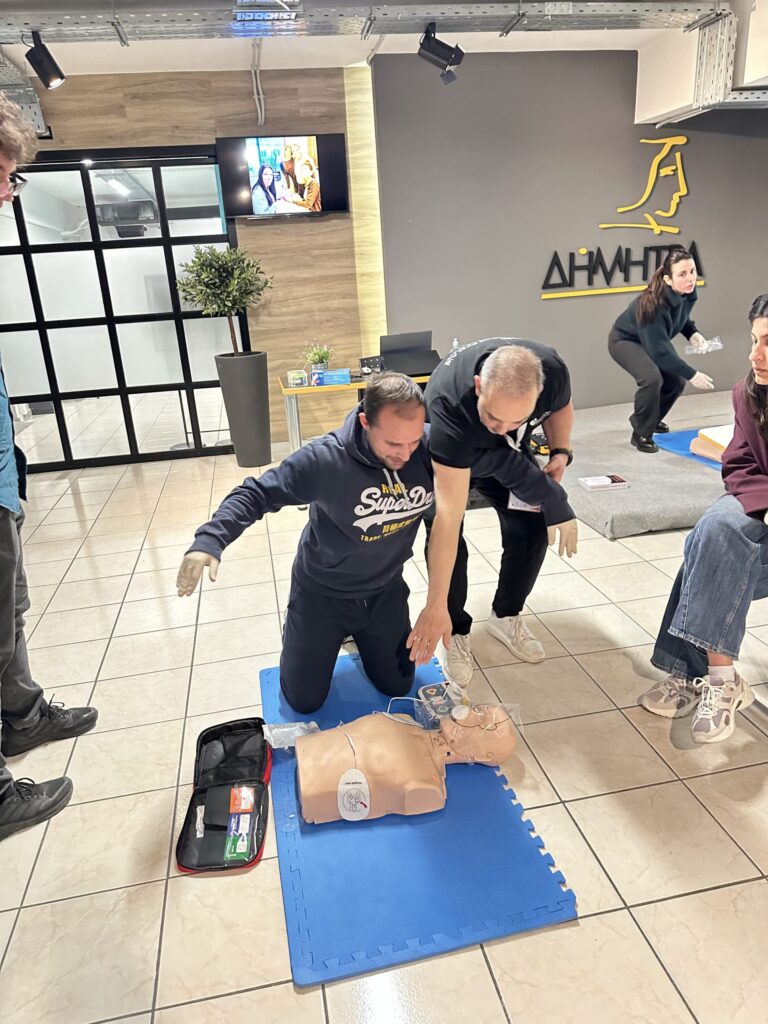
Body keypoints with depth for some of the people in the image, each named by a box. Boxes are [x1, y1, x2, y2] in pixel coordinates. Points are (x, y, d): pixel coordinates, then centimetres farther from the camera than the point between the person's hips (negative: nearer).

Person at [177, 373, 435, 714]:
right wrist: (210, 540, -38)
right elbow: (257, 494, -24)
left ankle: (359, 635, 44)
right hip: (322, 592, -2)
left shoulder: (431, 449, -22)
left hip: (385, 592, 3)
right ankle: (299, 634, 39)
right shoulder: (325, 458, -31)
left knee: (397, 687, 18)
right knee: (304, 701, 10)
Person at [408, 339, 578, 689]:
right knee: (445, 536, -20)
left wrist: (560, 452, -22)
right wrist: (435, 607, -48)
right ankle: (456, 632, 3)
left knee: (531, 527, -7)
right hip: (447, 454, -3)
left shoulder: (553, 372, -34)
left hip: (508, 454, 4)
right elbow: (449, 516, -48)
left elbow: (561, 407, -4)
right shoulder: (451, 405, -46)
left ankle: (506, 616, 17)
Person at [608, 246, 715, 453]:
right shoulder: (653, 304, -38)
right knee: (652, 377, -30)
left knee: (676, 380, 0)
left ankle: (652, 419, 28)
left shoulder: (688, 293, -18)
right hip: (624, 340, -7)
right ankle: (641, 435, -13)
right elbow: (659, 351, -36)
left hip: (654, 340, 8)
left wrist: (693, 333, -14)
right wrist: (692, 374, -33)